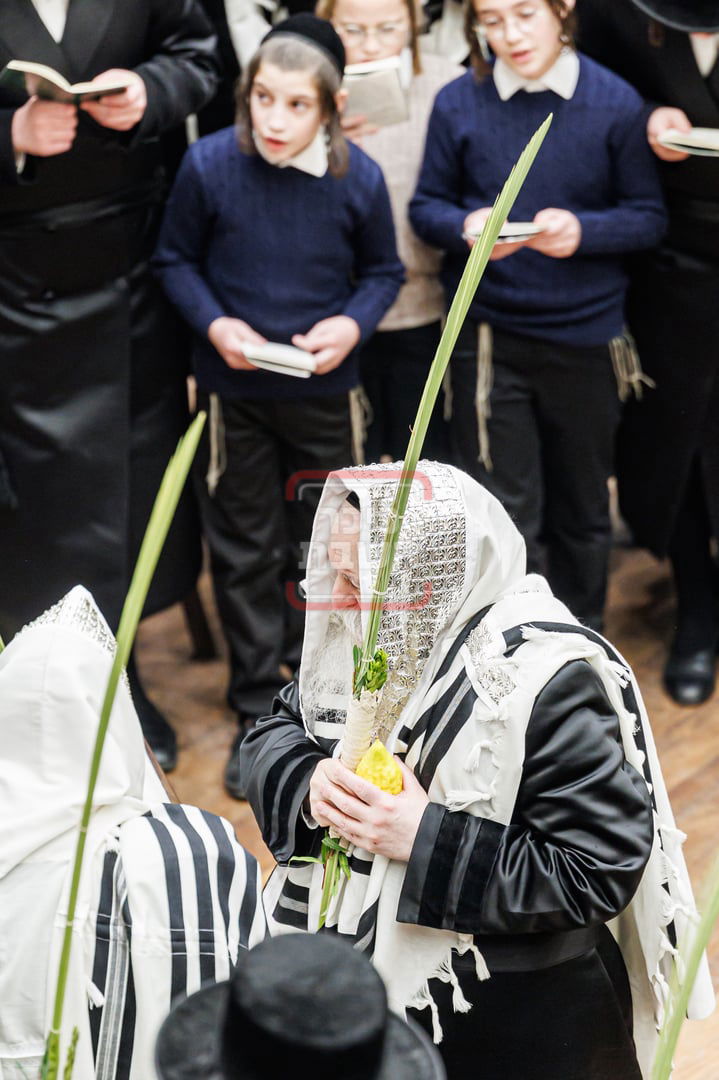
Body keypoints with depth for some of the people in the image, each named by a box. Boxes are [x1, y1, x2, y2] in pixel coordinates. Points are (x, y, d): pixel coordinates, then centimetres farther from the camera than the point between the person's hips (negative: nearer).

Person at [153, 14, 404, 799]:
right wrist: (213, 323, -17)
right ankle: (258, 710, 19)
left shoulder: (358, 177, -10)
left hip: (322, 388, 1)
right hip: (233, 387, -1)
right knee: (245, 548, 7)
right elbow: (175, 260, -2)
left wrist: (351, 323, -16)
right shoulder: (208, 165, -13)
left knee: (322, 536, 14)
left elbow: (383, 271, 2)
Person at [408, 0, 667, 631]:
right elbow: (427, 206, 2)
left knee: (582, 507, 16)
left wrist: (583, 230, -21)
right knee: (502, 511, 1)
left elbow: (650, 217, -3)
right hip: (488, 335, -1)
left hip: (586, 334, 1)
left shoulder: (615, 103, -6)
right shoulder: (458, 104, -5)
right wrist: (467, 227, -19)